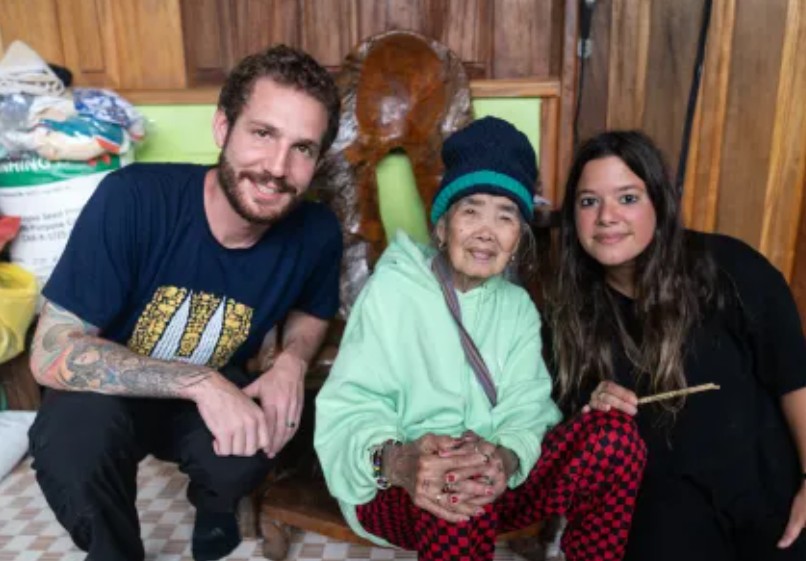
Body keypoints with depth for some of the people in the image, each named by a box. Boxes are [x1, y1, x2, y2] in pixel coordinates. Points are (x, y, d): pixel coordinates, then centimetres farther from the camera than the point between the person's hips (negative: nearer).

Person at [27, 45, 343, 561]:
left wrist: (293, 360, -18)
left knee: (248, 451, -27)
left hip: (214, 390, 3)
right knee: (74, 443, -33)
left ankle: (215, 506, 13)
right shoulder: (132, 197, -29)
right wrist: (199, 381, -36)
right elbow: (51, 353, -26)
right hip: (108, 391, -2)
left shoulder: (316, 233, -18)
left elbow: (312, 309, 5)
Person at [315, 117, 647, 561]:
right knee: (457, 490, -39)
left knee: (614, 434, -18)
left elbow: (527, 407, -4)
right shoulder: (392, 288, -5)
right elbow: (351, 406, -13)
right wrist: (397, 460, -37)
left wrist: (505, 458, -29)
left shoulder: (517, 306, 9)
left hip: (493, 481, 5)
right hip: (397, 489, -4)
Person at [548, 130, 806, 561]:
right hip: (667, 489, 1)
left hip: (768, 478, -1)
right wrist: (593, 408, -13)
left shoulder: (726, 268, -10)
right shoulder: (575, 305, 0)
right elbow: (572, 412, 8)